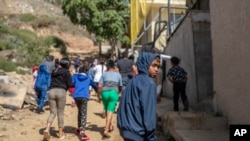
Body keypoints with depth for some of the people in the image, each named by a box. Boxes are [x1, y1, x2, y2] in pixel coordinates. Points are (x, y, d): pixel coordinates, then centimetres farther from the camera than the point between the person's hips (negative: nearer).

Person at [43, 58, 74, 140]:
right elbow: (70, 84, -2)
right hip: (61, 91, -4)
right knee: (60, 113, 5)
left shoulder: (54, 71, 21)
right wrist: (74, 85, 16)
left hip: (51, 91, 4)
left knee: (53, 113, 10)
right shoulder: (66, 72, 4)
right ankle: (61, 133, 13)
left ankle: (47, 129, -13)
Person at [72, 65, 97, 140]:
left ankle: (79, 129, 32)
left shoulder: (75, 76, 19)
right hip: (84, 96, -2)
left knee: (80, 111, 23)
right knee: (83, 114, -7)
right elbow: (94, 85, 37)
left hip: (76, 96, 2)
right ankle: (82, 132, -23)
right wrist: (98, 92, 55)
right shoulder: (88, 78, 22)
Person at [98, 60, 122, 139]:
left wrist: (98, 95, 10)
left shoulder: (104, 74, 10)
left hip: (105, 93, 1)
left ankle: (110, 126, 35)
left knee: (107, 111, 20)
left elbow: (100, 86, 1)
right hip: (114, 93, -1)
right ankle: (106, 131, -14)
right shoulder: (118, 75, 13)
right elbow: (120, 87, 17)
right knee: (110, 112, -4)